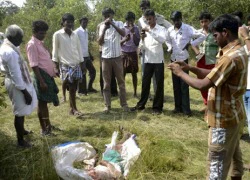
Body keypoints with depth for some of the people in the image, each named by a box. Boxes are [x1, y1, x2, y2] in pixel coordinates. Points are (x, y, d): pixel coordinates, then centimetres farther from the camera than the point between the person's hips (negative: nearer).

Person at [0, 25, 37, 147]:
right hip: (17, 85, -10)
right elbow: (16, 75, -26)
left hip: (18, 83, 10)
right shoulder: (10, 52, -27)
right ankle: (20, 141, 15)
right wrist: (25, 91, -21)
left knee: (21, 111, 26)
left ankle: (22, 130, 46)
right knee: (20, 112, 2)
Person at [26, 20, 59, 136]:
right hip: (42, 76, -9)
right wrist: (41, 81, -23)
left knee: (46, 101, 17)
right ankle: (44, 129, 10)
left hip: (48, 75, 9)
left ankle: (48, 124, 29)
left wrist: (54, 71, 22)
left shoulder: (40, 43, 13)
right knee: (42, 102, 0)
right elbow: (34, 65, -20)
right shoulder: (32, 44, -15)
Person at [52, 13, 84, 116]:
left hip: (76, 64, 4)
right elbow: (55, 50, -2)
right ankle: (74, 109, 0)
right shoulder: (57, 35, -4)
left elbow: (79, 49, 14)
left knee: (73, 87, 6)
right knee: (70, 87, -10)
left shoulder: (75, 35, 10)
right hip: (65, 64, -4)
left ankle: (72, 109, 17)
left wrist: (82, 63, 11)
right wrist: (55, 65, -6)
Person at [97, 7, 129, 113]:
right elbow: (100, 42, -1)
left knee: (121, 81, 5)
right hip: (105, 58, 2)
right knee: (106, 83, 4)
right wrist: (104, 29, -11)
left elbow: (123, 34, -18)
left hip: (117, 57, -2)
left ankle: (124, 104, 12)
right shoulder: (102, 26, 9)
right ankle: (107, 105, 9)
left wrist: (113, 24, -20)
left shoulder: (119, 23, 3)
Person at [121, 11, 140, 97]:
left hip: (133, 53, 1)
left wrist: (133, 33, -16)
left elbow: (137, 43, -4)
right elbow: (118, 42, -2)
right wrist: (124, 39, -22)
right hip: (124, 53, -1)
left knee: (134, 73, 6)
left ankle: (135, 92, 13)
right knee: (122, 74, 1)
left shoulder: (136, 29, 1)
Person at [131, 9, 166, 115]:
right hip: (148, 61, 4)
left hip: (158, 61, -3)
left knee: (159, 84, 1)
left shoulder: (161, 29, 0)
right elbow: (141, 48, 9)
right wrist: (142, 39, -11)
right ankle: (141, 104, 19)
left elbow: (162, 40, -22)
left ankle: (157, 107, 10)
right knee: (145, 83, 8)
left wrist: (150, 31, -25)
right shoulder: (145, 31, 11)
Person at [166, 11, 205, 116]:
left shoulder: (187, 28, -10)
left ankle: (186, 108, 2)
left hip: (183, 59, -5)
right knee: (176, 84, 9)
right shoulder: (170, 30, 5)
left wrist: (191, 44, -12)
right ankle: (178, 106, 18)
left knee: (184, 84, -4)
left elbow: (202, 36, -11)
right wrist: (169, 48, 6)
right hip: (173, 59, 5)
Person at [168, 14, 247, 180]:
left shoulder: (230, 57, -26)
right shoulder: (238, 52, 7)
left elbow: (203, 85, -26)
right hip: (233, 115, 10)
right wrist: (190, 68, 0)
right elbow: (213, 74, 10)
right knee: (234, 154, 24)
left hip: (224, 118, -10)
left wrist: (180, 73, -12)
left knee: (217, 162, 1)